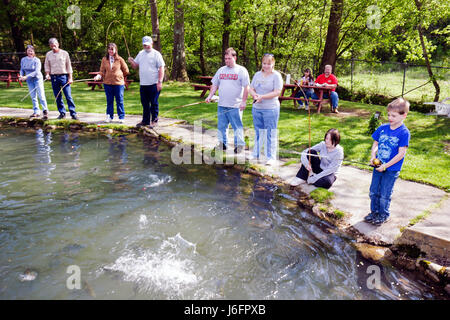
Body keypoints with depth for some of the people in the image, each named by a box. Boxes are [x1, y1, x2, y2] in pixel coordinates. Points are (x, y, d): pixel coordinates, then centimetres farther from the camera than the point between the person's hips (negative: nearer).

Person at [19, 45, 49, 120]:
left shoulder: (36, 60, -12)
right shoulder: (23, 60, 3)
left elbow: (36, 71, -20)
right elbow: (22, 69, 12)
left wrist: (26, 76, -26)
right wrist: (21, 76, -8)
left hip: (37, 78, -5)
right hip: (29, 80, 5)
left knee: (41, 95, -10)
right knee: (33, 96, 7)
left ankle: (45, 111, -10)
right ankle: (36, 112, 14)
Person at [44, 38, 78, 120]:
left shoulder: (64, 53, 2)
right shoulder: (48, 54, 10)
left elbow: (69, 66, 3)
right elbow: (46, 65, 15)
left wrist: (70, 78, -3)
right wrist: (47, 74, -3)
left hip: (64, 76, -3)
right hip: (54, 77, 3)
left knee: (68, 96, -8)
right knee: (57, 97, 5)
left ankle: (73, 113, -5)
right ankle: (62, 113, 13)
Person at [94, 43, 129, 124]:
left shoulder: (119, 59, -1)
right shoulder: (104, 59, 5)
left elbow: (126, 71, 5)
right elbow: (102, 71, 6)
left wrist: (118, 75, 10)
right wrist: (99, 76, -13)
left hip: (118, 83, -2)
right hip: (107, 83, 2)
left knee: (119, 101, 3)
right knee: (109, 101, 10)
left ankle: (121, 117, 12)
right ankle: (109, 116, 20)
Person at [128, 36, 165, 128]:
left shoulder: (156, 54, -3)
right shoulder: (140, 53, 15)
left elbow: (161, 68, -8)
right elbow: (135, 66, 20)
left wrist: (160, 82, -16)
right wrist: (131, 62, -4)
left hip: (154, 84, -6)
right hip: (143, 84, 6)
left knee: (154, 103, 1)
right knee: (145, 103, 11)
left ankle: (154, 120, 12)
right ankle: (145, 121, 21)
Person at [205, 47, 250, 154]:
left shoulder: (242, 70, -2)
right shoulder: (221, 70, 13)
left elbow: (246, 88, -6)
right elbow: (215, 85, 17)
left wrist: (243, 101, -13)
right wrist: (210, 96, 4)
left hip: (235, 106, -5)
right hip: (221, 105, 5)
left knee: (237, 126, -1)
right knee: (221, 126, 11)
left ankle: (239, 145, 9)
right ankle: (222, 144, 23)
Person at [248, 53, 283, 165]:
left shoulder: (276, 76, -6)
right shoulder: (257, 74, 11)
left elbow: (277, 92, -15)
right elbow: (251, 89, 11)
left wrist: (262, 97, -21)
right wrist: (254, 95, -11)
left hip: (270, 109, -5)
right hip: (256, 108, 6)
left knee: (270, 134, -1)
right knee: (258, 132, 16)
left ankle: (271, 157, 8)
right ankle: (256, 154, 30)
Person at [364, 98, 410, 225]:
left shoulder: (404, 132, -15)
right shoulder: (383, 128, 1)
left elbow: (401, 153, -16)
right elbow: (375, 144, 11)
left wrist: (385, 166, -17)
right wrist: (373, 156, -8)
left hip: (391, 169, -5)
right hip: (378, 166, 5)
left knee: (384, 195, 7)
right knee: (373, 192, 15)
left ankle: (383, 215, 27)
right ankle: (374, 211, 34)